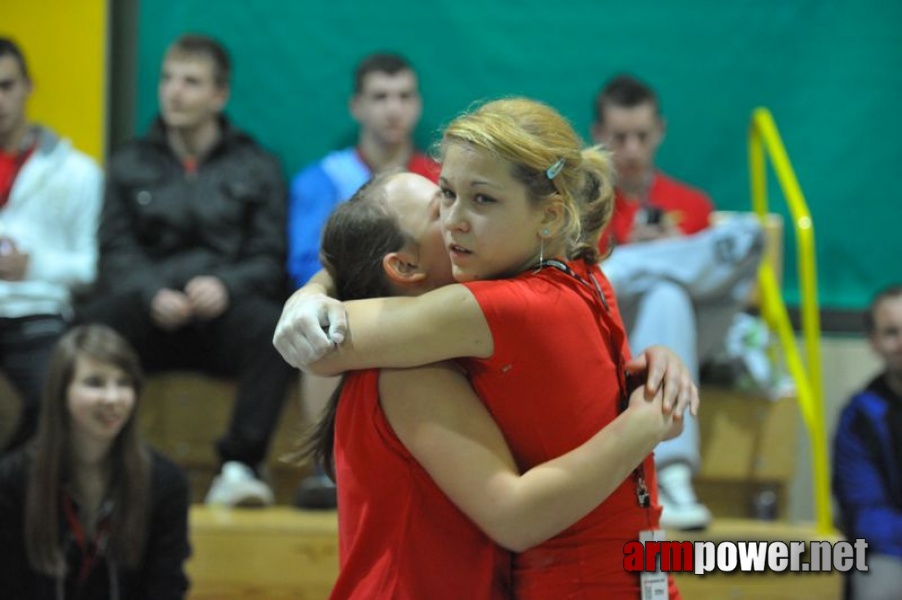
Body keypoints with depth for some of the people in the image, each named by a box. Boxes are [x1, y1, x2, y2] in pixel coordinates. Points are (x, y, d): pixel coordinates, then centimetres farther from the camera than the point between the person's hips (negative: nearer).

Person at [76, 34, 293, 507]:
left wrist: (225, 286, -18)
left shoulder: (257, 168, 15)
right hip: (151, 313, 1)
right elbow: (117, 254, 7)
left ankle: (239, 466, -35)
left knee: (271, 326, -36)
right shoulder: (130, 163, 18)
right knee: (92, 323, -33)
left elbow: (270, 259, 5)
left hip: (225, 311, -1)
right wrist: (153, 294, -15)